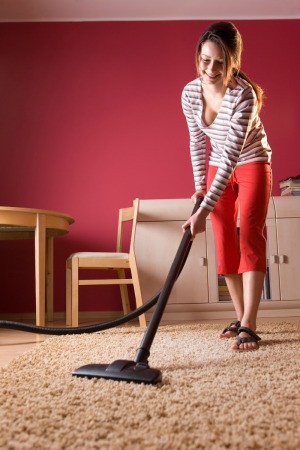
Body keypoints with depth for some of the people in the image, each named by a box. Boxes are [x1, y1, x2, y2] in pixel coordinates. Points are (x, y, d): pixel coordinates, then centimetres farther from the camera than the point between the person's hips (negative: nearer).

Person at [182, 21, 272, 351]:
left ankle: (248, 327, -16)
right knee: (224, 241, 1)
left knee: (250, 236, -16)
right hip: (218, 168, 5)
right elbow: (197, 142, 1)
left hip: (251, 163, -5)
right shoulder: (190, 93, -13)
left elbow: (232, 157, -35)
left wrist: (203, 210, -40)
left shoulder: (243, 95, -30)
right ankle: (240, 318, 11)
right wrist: (199, 185, 0)